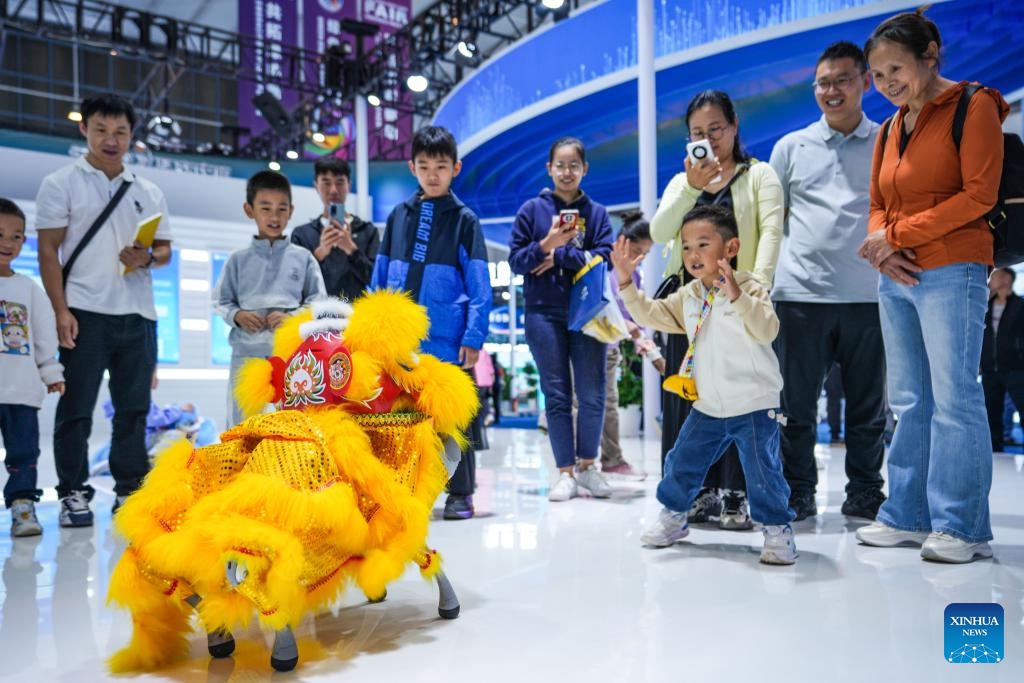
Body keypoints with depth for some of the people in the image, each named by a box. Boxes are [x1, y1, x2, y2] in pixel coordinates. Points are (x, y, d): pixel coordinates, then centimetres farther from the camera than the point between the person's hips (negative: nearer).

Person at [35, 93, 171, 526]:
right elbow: (48, 251, -2)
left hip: (138, 315, 4)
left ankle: (129, 490, 19)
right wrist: (61, 311, -11)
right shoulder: (61, 184, 3)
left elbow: (165, 249, 16)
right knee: (76, 408, 2)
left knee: (134, 408, 8)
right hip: (85, 312, -4)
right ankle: (73, 493, 13)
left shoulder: (149, 193, 14)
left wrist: (148, 257, -9)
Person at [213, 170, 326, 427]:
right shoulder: (239, 259, 5)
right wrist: (236, 315, -10)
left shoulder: (303, 258, 3)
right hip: (247, 353, 1)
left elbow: (318, 302, 3)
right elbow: (221, 301, 9)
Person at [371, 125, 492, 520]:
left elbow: (479, 286, -4)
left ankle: (460, 493, 19)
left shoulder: (464, 219, 1)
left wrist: (473, 338, -12)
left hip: (448, 339, -3)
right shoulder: (398, 216, 11)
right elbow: (380, 278, 12)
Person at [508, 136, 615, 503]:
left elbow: (605, 257, -5)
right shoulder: (532, 209, 6)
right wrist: (545, 245, -16)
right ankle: (565, 472, 12)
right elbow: (515, 260, 1)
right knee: (556, 394, 3)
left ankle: (587, 465, 20)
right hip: (544, 314, -1)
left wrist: (560, 255, -12)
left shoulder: (597, 213, 8)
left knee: (592, 394, 2)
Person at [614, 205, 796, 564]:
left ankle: (778, 528, 15)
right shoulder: (687, 296, 6)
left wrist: (737, 295, -43)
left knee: (763, 471, -5)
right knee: (682, 463, 12)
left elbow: (767, 330, -29)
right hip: (708, 406, 6)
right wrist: (626, 282, -2)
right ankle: (673, 515, 33)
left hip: (754, 406, -5)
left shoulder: (750, 288, -14)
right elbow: (649, 313, 9)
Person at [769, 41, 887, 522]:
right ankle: (797, 493, 15)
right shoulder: (791, 146, 12)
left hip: (868, 296, 0)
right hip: (800, 294, 0)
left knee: (867, 405, 8)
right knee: (796, 404, 4)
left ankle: (865, 492, 21)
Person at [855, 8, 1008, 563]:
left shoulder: (973, 106, -2)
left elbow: (979, 195, -11)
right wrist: (881, 247, -4)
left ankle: (963, 527, 5)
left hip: (951, 272, -6)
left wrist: (899, 234, -12)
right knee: (908, 401, 9)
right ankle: (908, 516, 17)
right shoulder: (889, 129, 17)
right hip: (896, 279, 7)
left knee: (954, 397, -4)